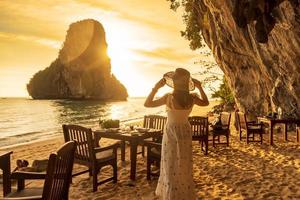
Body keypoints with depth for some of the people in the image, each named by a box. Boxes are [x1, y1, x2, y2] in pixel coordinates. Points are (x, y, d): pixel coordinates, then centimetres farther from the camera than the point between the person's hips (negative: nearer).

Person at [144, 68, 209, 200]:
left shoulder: (169, 97, -22)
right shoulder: (192, 98, -10)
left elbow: (147, 104, -12)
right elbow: (206, 102, 12)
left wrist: (156, 87, -12)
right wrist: (200, 87, 11)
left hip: (171, 133, -4)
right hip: (185, 132, 4)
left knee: (171, 167, 9)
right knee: (184, 166, 18)